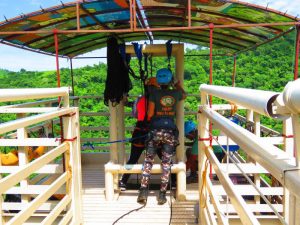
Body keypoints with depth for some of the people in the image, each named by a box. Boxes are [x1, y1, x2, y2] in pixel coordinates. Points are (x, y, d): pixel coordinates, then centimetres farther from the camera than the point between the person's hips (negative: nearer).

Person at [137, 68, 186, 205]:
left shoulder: (155, 93, -5)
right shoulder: (175, 93, 4)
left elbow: (150, 113, -8)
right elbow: (184, 95, 29)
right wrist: (177, 86, 43)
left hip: (155, 131, -2)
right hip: (170, 131, 2)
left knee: (148, 161, 7)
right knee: (166, 163, 7)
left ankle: (143, 191, 0)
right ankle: (162, 194, 8)